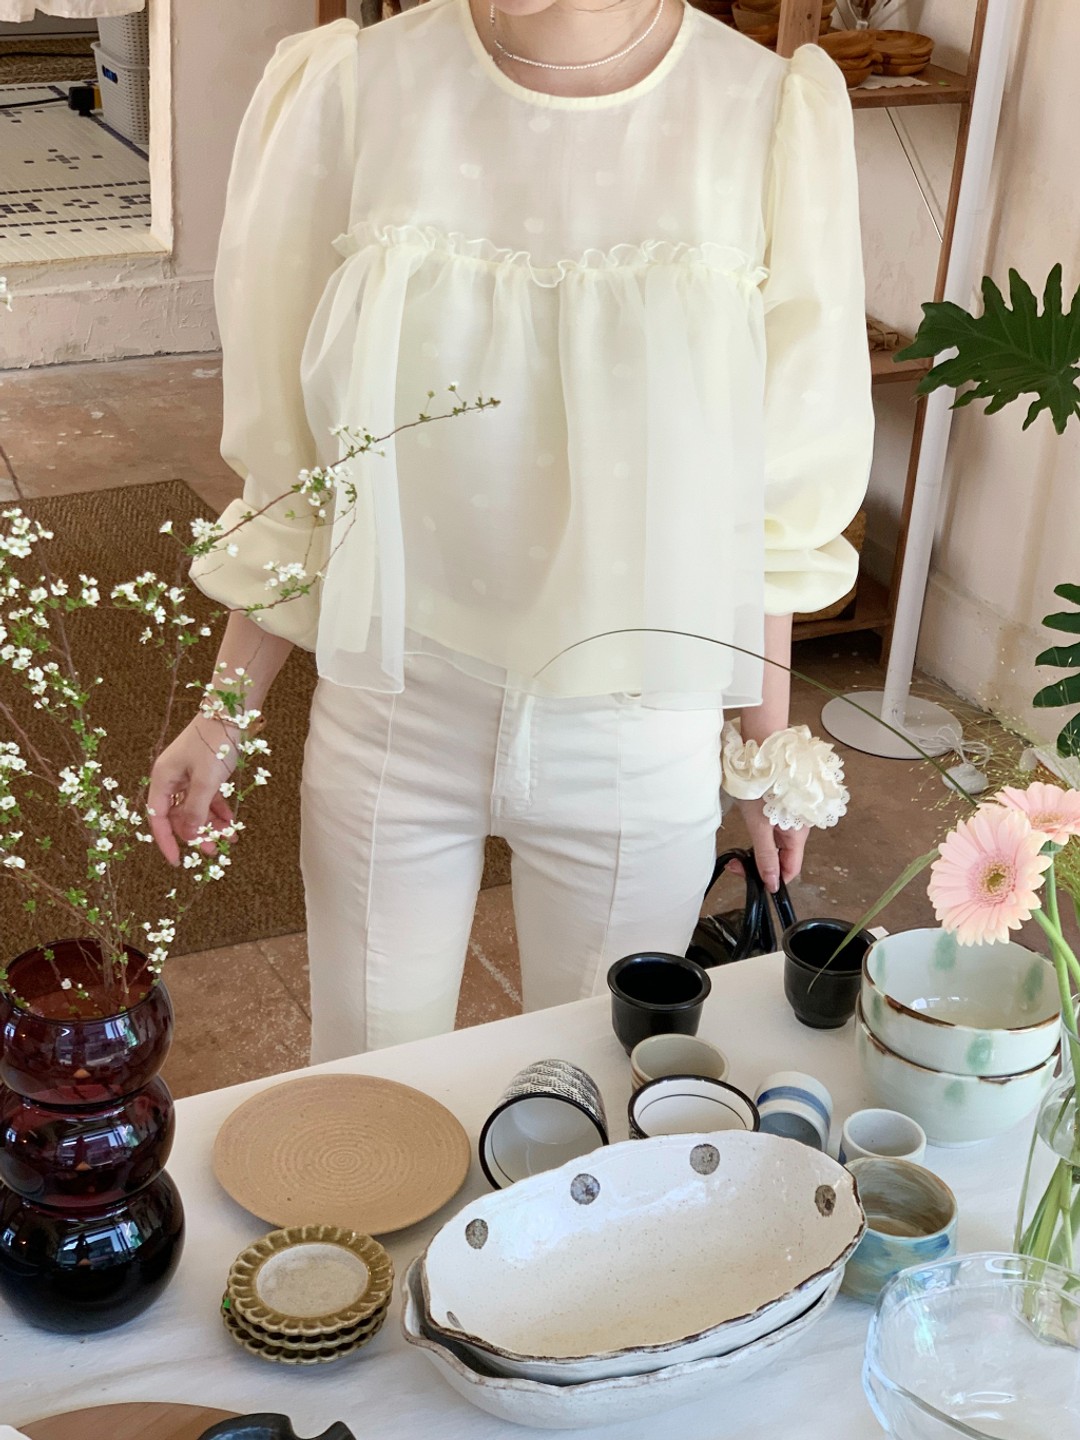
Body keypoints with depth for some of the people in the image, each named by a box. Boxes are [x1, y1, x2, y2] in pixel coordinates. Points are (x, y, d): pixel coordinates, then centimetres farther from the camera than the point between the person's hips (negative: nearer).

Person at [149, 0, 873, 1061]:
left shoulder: (770, 115, -12)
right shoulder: (356, 90, -10)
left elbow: (777, 495, -2)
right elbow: (295, 462, -1)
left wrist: (769, 737, 5)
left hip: (640, 743, 0)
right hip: (394, 710, 1)